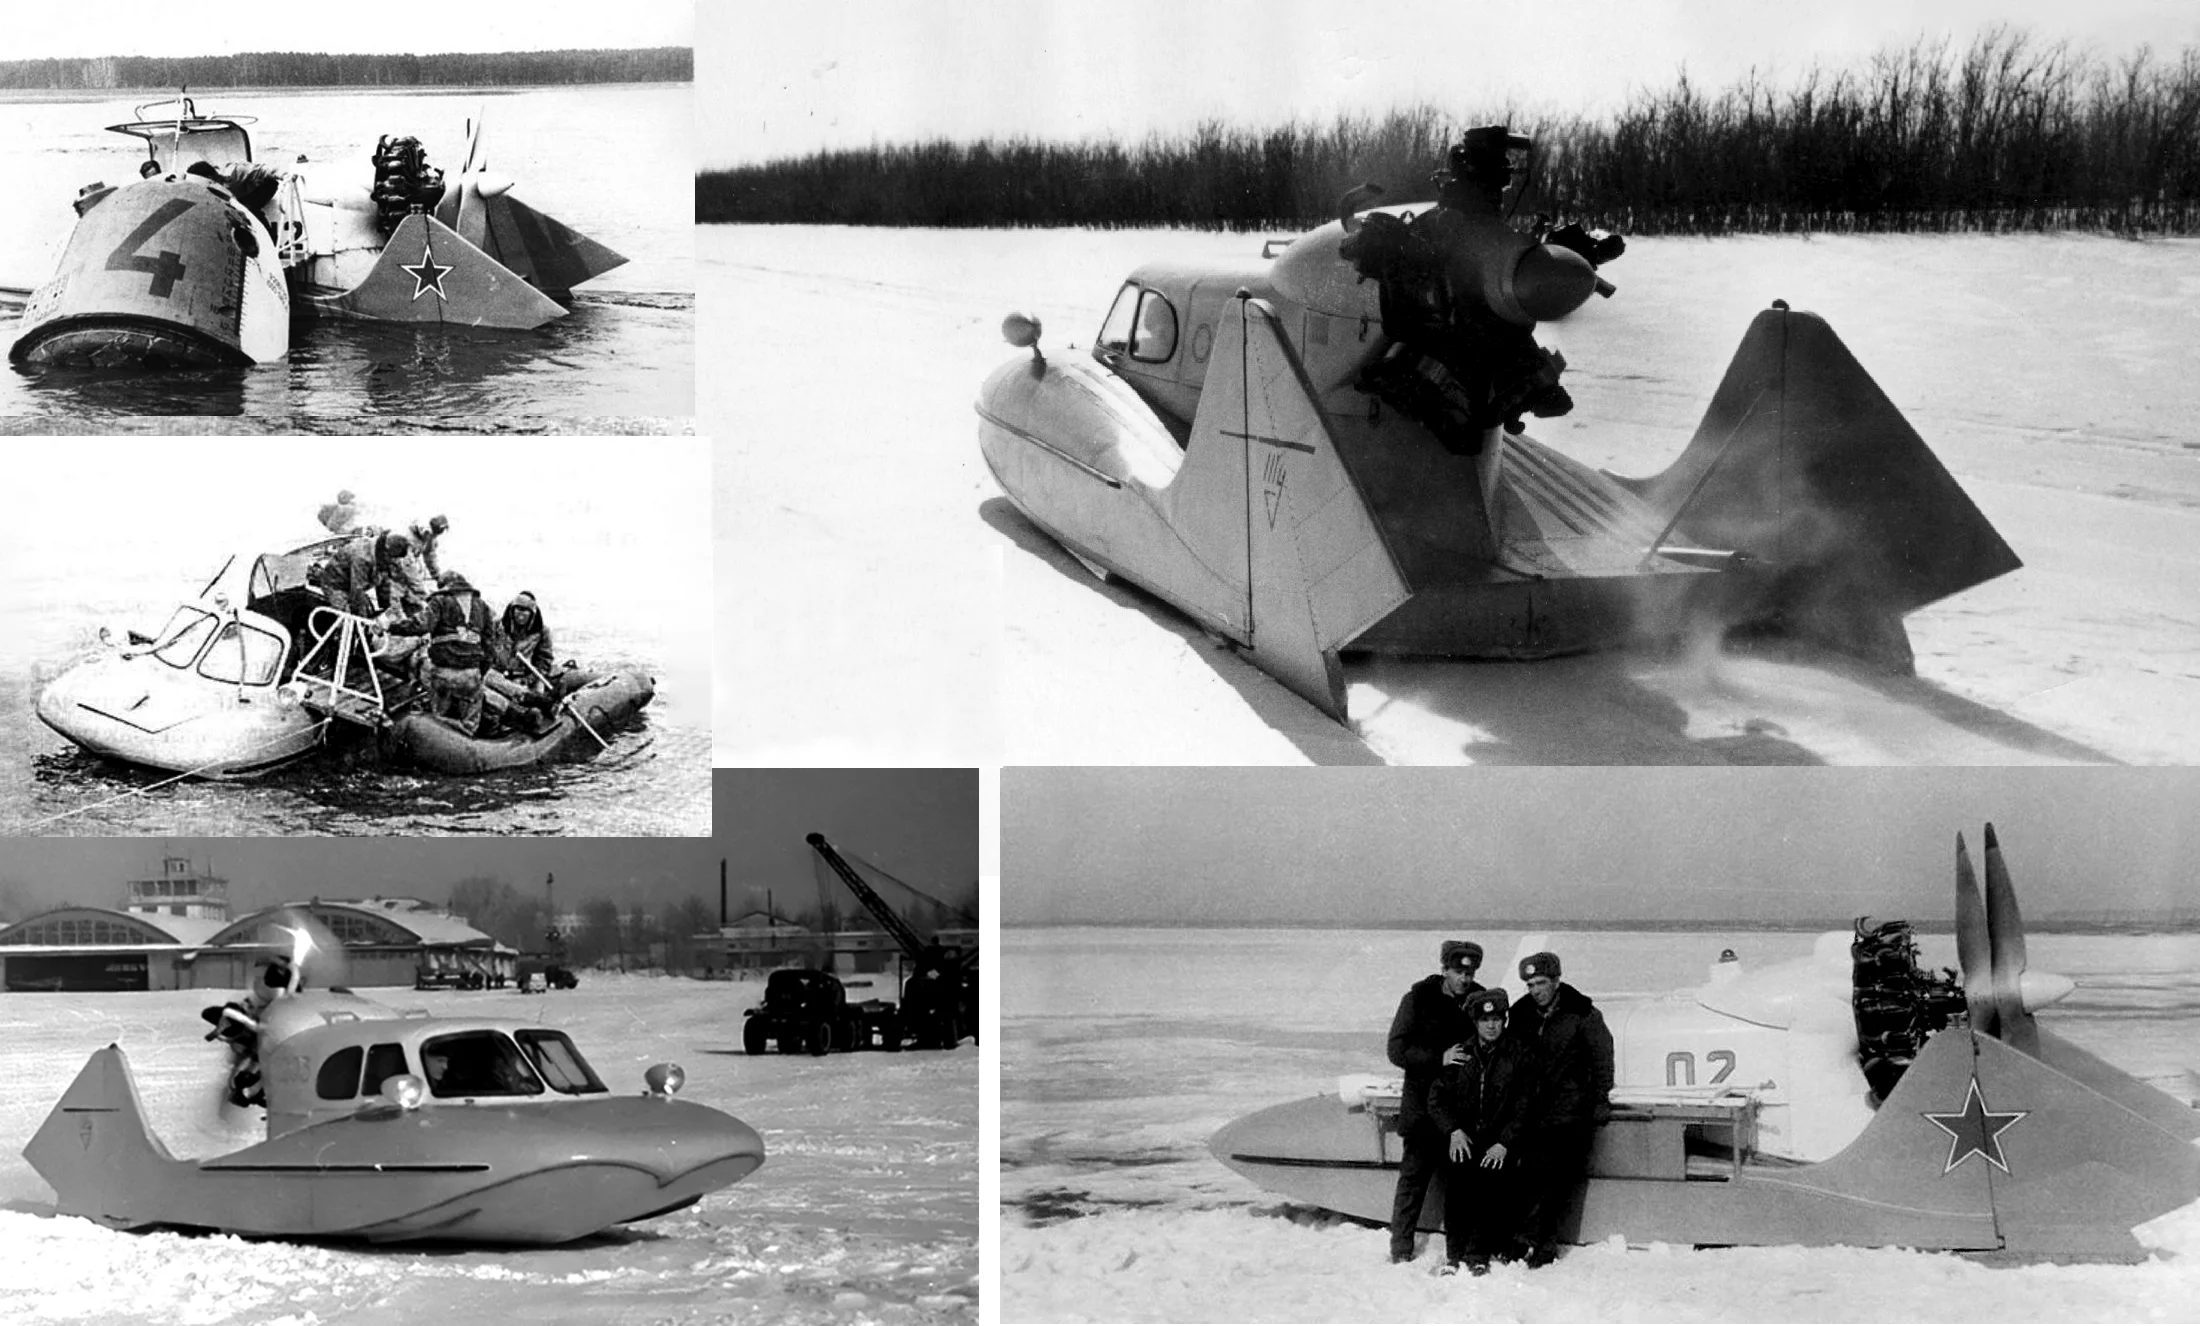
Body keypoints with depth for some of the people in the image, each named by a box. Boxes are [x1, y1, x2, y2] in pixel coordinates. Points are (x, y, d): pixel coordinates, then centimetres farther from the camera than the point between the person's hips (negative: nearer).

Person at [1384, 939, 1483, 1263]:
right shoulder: (1419, 999, -2)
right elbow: (1397, 1050, -7)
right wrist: (1439, 1058, -18)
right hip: (1424, 1105, -2)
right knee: (1415, 1175, 0)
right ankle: (1401, 1248, 8)